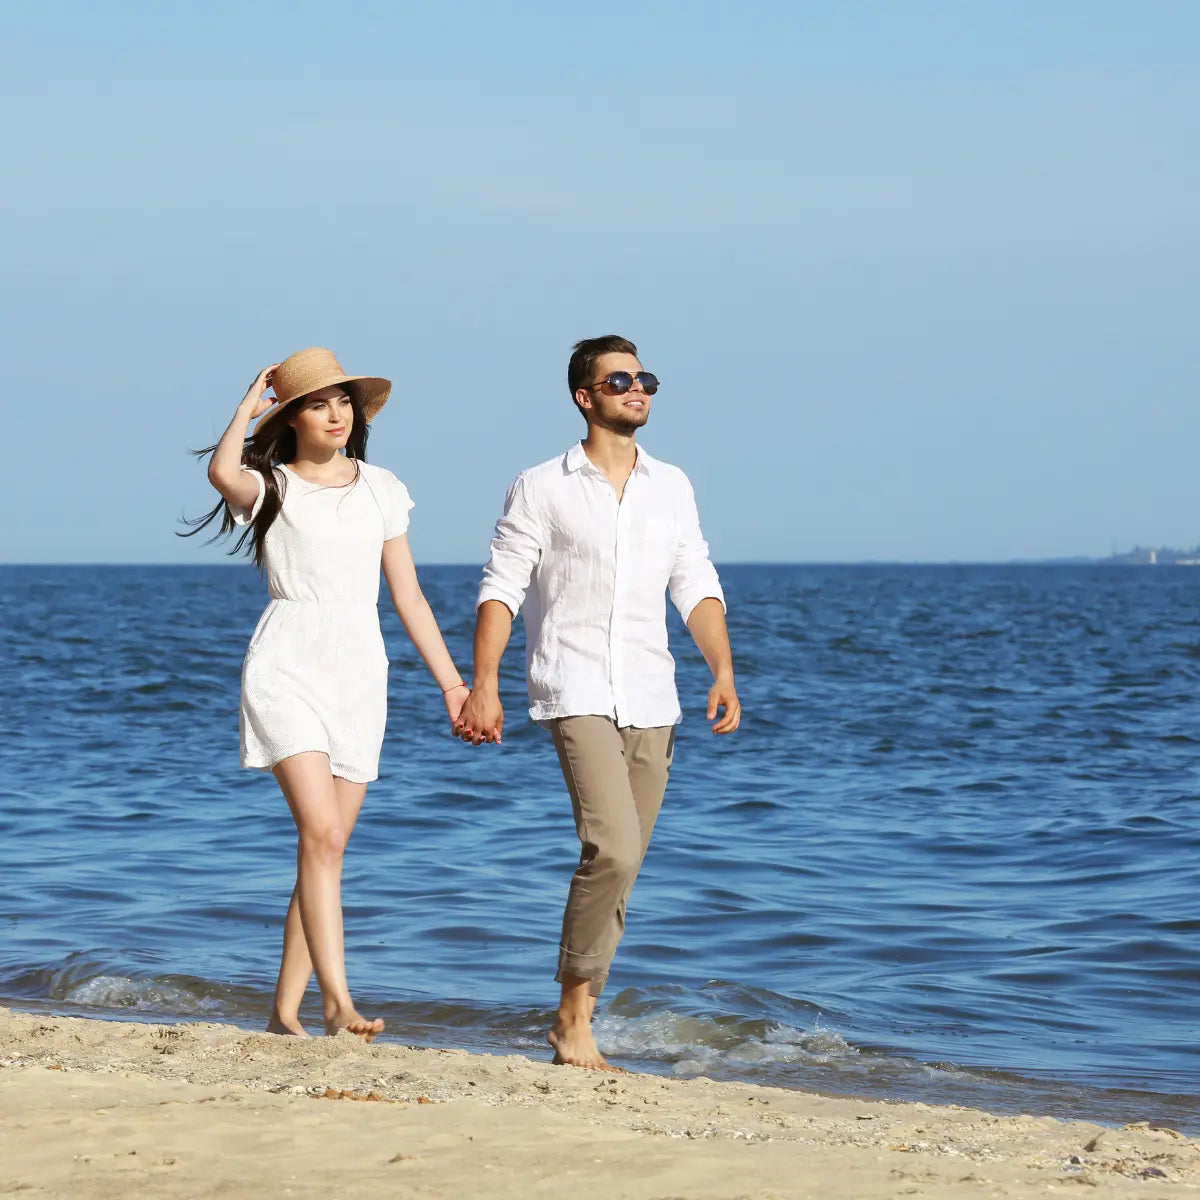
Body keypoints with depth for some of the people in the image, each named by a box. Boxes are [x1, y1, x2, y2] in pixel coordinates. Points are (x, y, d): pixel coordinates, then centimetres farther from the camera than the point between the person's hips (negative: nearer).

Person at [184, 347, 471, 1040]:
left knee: (327, 844, 3)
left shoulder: (381, 489, 14)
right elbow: (223, 473, -23)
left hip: (360, 671, 4)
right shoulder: (271, 486, 3)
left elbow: (409, 597, 16)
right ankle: (338, 1002, -25)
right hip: (288, 664, -4)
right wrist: (250, 402, -6)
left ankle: (286, 1012, 10)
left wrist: (452, 683, 12)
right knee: (322, 832, -19)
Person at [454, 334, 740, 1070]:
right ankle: (575, 1018, -10)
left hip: (651, 703, 5)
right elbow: (501, 590, -1)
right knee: (612, 849, -20)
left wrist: (723, 672, -2)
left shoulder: (672, 487, 13)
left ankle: (576, 1015, 16)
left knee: (619, 868, 6)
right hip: (578, 695, -5)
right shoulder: (541, 489, 1)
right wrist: (485, 685, -10)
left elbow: (697, 589, 12)